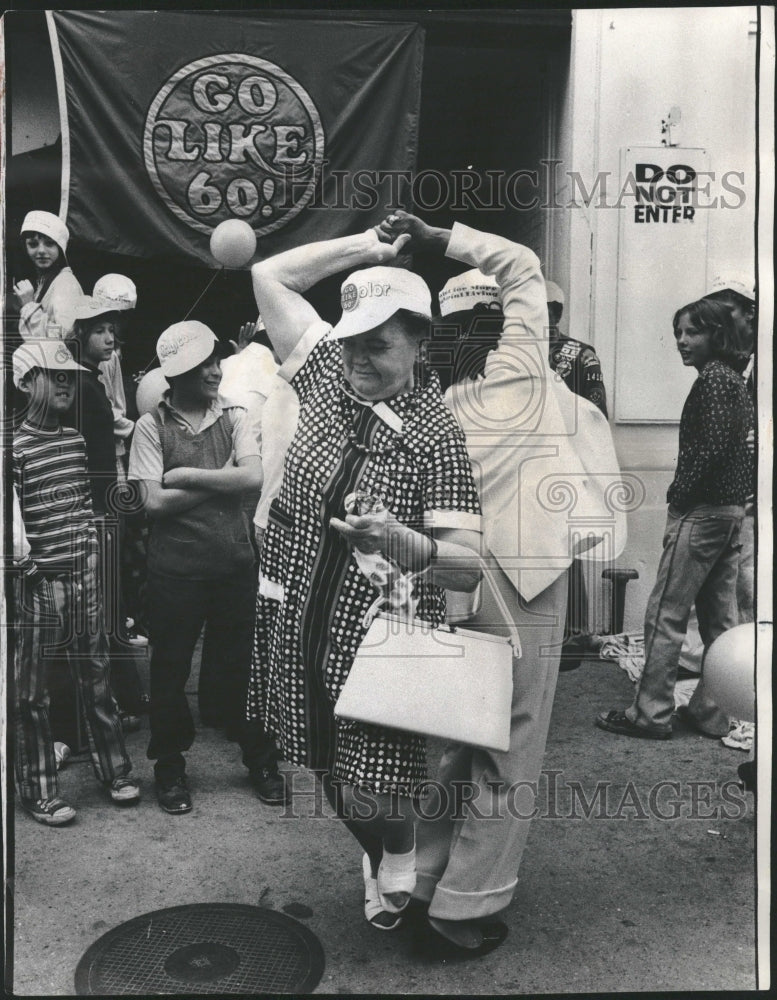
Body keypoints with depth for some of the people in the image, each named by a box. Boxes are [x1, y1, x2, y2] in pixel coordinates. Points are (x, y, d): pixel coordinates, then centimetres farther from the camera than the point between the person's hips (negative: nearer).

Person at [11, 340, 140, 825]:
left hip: (83, 577, 6)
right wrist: (27, 563, -15)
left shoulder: (76, 440, 9)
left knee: (97, 677, 14)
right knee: (32, 692, 6)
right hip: (37, 583, -6)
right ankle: (40, 791, 20)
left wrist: (90, 544, 9)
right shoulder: (15, 447, -11)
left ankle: (115, 769, 29)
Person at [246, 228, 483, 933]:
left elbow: (469, 563, -18)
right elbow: (269, 274, 9)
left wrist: (402, 543, -38)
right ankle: (378, 857, 47)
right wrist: (369, 245, 4)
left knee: (375, 782, -1)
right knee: (333, 772, 17)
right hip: (294, 622, 5)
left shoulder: (438, 432, -12)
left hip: (382, 634, -5)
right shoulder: (328, 374, 1)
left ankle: (398, 869, 34)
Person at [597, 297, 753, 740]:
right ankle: (713, 711, 19)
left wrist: (678, 494, -11)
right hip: (731, 509, 10)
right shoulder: (735, 379, 17)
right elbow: (743, 448, 18)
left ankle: (652, 713, 1)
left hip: (701, 511, -10)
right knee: (720, 617, 11)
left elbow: (710, 448, -20)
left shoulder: (712, 380, -12)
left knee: (666, 613, -5)